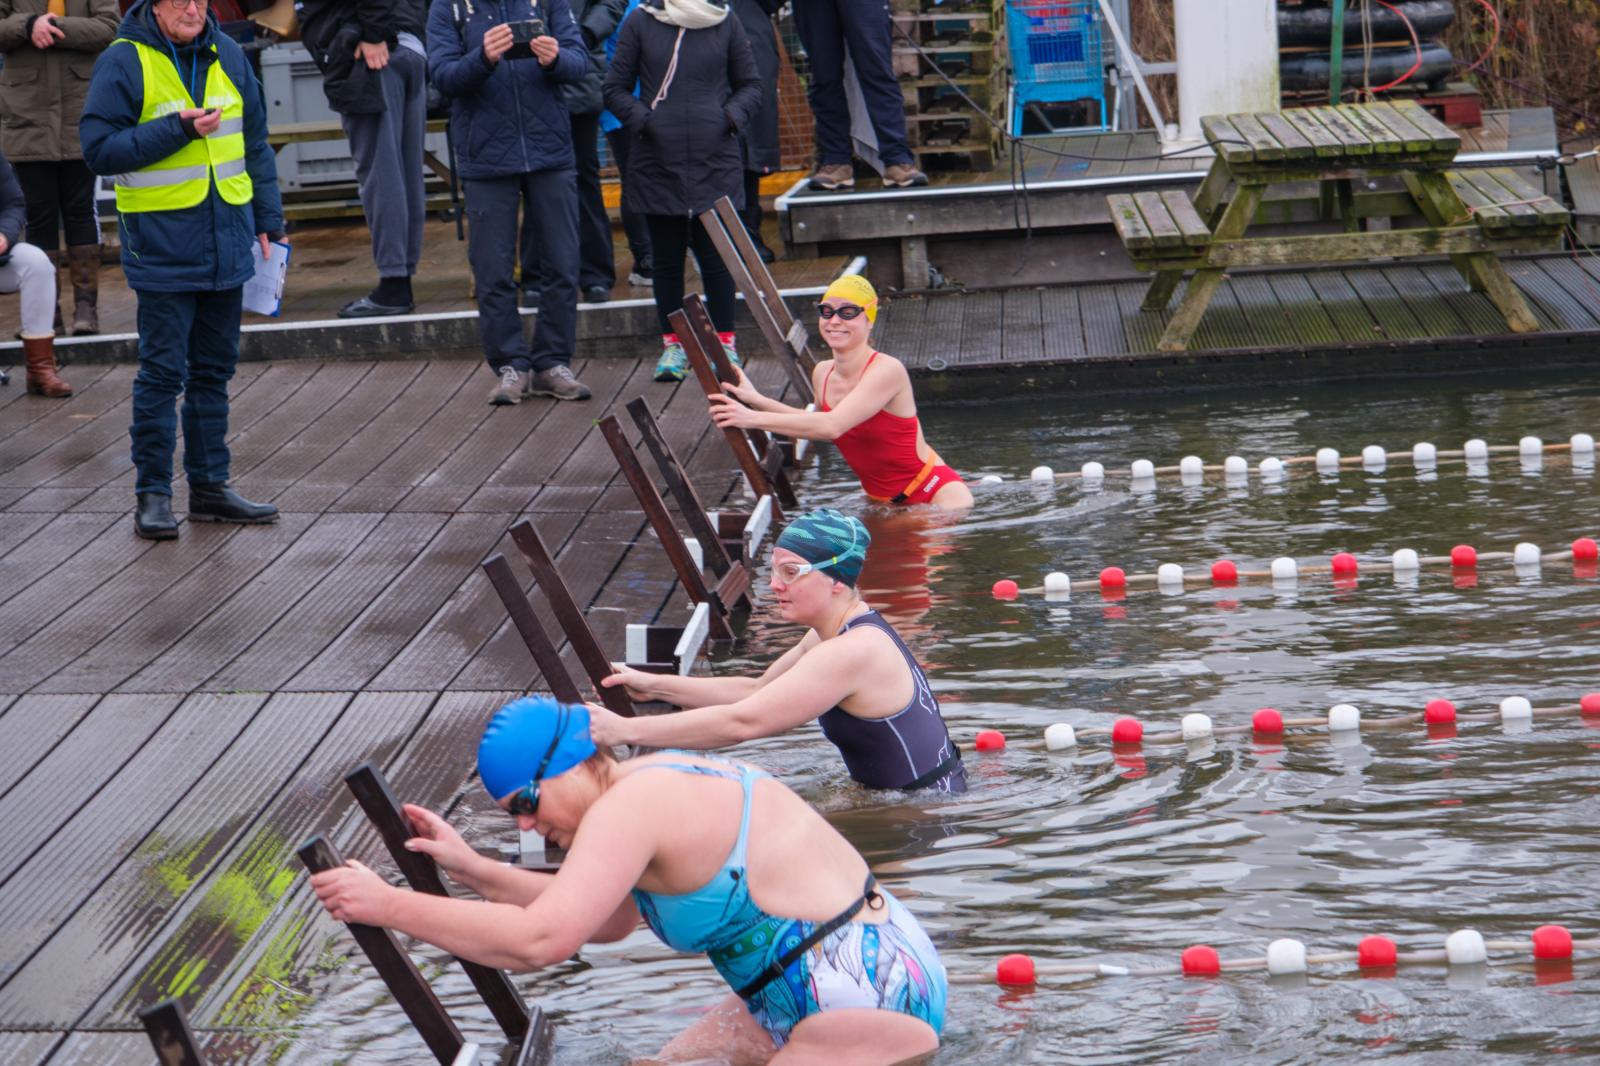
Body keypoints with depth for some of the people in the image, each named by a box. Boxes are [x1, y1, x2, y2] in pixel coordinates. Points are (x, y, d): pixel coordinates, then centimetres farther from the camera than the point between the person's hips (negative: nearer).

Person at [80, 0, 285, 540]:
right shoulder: (124, 61, -9)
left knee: (214, 368, 12)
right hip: (162, 245, -6)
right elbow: (100, 147, -13)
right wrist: (175, 131, -22)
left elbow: (254, 142, 16)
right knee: (162, 372, -3)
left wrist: (267, 219, 11)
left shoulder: (226, 55, 8)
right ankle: (153, 494, 4)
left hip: (226, 242, 6)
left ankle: (210, 485, 21)